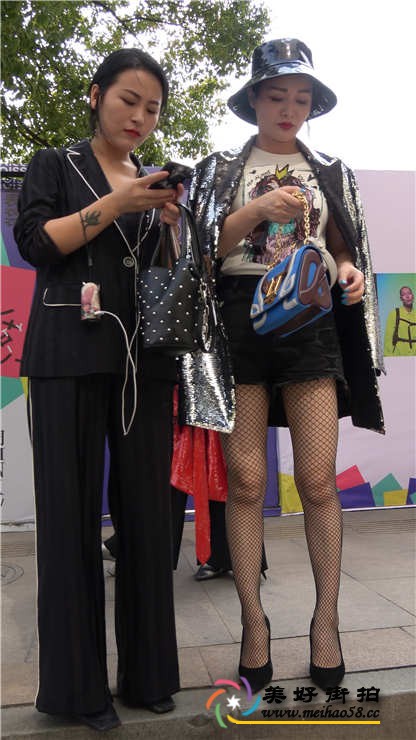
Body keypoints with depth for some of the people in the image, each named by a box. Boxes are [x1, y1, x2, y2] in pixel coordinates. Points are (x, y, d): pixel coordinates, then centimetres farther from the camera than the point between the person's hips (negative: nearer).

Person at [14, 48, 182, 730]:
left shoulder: (158, 183, 22)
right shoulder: (56, 165, 12)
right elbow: (34, 242, -3)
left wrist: (175, 222, -1)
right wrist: (114, 204, -10)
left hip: (146, 361, 4)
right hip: (71, 358, -3)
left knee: (146, 509, 2)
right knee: (72, 511, -3)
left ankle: (148, 673, 14)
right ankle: (77, 683, 8)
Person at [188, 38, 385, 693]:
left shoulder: (330, 172, 18)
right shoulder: (221, 169, 13)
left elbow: (343, 250, 21)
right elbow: (201, 248, 4)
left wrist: (350, 271, -1)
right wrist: (256, 211, -10)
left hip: (311, 321, 1)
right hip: (239, 320, -1)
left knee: (318, 481, -5)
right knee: (245, 481, -3)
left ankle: (326, 619, 9)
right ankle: (253, 620, 10)